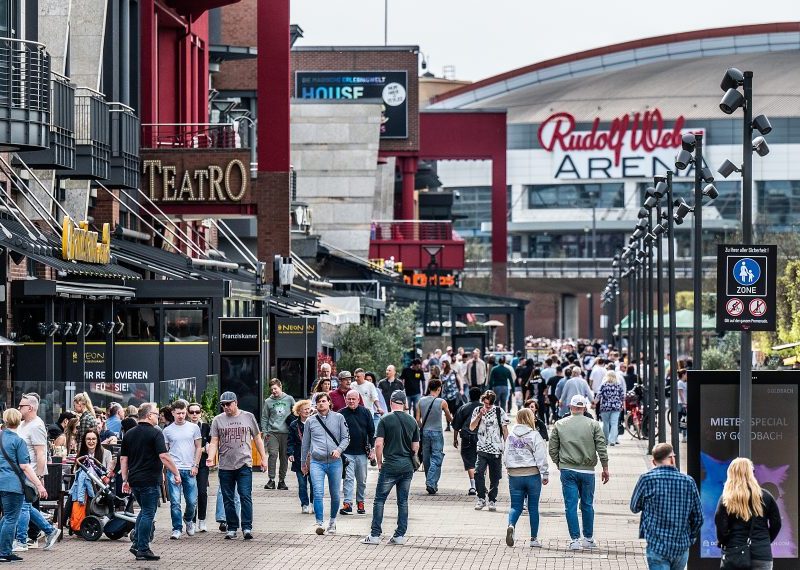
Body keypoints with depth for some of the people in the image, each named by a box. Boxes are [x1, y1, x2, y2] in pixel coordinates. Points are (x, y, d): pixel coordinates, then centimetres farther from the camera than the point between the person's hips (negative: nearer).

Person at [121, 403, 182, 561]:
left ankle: (137, 544, 16)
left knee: (144, 511, 21)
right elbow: (164, 456, -19)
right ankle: (143, 550, -2)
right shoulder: (155, 433, -10)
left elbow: (123, 459, 13)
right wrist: (176, 473, -11)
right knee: (148, 514, -1)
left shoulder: (129, 434, 11)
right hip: (150, 481, -7)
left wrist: (125, 480, 17)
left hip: (134, 480, 7)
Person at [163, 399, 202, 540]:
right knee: (175, 501, -5)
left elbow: (199, 448, 10)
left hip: (189, 470, 1)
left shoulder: (193, 427, 7)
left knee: (192, 501, 2)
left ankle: (188, 519, 31)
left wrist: (195, 465, 0)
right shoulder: (167, 430, 7)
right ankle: (177, 528, 2)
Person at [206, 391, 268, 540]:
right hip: (225, 465, 2)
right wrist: (210, 458, -13)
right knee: (228, 499, 6)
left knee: (245, 496, -10)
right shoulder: (218, 420, 7)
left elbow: (257, 439, 14)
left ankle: (247, 528, -11)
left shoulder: (248, 417, 7)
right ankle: (231, 528, 14)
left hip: (244, 464, -2)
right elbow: (214, 442, 4)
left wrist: (263, 458, 12)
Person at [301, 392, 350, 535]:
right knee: (318, 494, -15)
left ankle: (332, 522, 25)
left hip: (335, 461, 0)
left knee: (335, 495, 8)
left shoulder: (338, 418, 5)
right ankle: (319, 524, -17)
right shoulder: (311, 421, 8)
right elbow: (305, 444, 17)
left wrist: (339, 449, -14)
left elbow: (346, 438, 5)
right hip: (316, 462, 0)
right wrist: (303, 463, 21)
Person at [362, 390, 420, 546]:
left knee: (379, 500, 3)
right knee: (403, 501, 9)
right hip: (407, 467, 4)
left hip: (389, 467, -4)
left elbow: (379, 444, -11)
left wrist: (379, 463, 2)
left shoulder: (385, 420, -7)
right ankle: (400, 535, 8)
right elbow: (416, 447, 8)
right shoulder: (412, 421, 5)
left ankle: (375, 535, 0)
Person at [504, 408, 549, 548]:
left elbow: (506, 456, 8)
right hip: (532, 475, -3)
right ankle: (534, 539, 11)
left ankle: (511, 525, -23)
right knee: (533, 507, 8)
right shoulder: (534, 435, -9)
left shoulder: (511, 436, 3)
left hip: (514, 475, 3)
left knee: (516, 505, 8)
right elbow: (541, 457, -10)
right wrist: (545, 474, -3)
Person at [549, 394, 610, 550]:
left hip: (568, 471, -1)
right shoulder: (593, 425, -1)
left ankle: (575, 539, -2)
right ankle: (589, 539, 18)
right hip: (587, 471, 1)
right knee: (587, 505, 11)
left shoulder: (559, 425, 0)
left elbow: (553, 450, 3)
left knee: (571, 505, 2)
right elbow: (601, 448, -3)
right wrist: (605, 469, 5)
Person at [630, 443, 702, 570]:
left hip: (657, 545, -3)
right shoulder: (688, 482, 0)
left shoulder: (647, 479, -8)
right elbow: (698, 518, 6)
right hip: (682, 547, 3)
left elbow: (634, 507, 6)